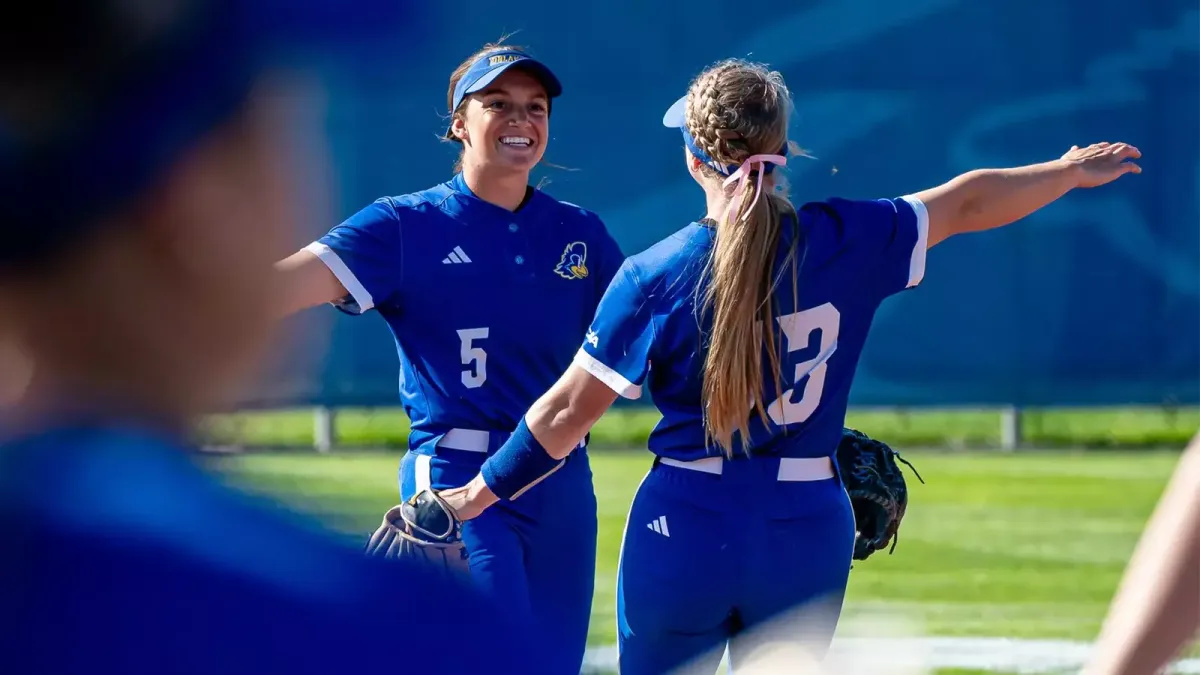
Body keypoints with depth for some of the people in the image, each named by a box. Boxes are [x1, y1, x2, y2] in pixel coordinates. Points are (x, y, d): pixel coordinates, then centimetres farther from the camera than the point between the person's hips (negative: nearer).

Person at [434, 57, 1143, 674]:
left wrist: (475, 497, 5)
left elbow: (567, 412, -6)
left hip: (686, 533, -2)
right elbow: (967, 203, 12)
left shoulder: (655, 275, -10)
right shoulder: (845, 240, -4)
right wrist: (1070, 172, 29)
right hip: (809, 533, 3)